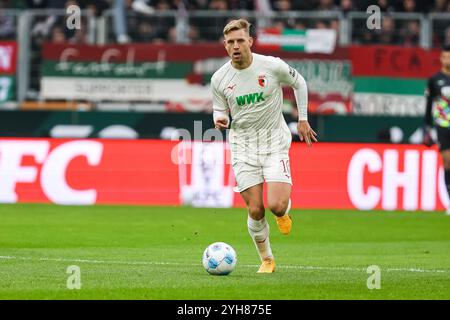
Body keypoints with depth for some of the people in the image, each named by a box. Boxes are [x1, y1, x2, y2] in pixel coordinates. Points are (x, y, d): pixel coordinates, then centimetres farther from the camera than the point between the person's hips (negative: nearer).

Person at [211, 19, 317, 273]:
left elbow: (299, 83, 8)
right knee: (255, 211, -4)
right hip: (243, 147, 2)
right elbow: (220, 110, 9)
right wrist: (220, 121, -16)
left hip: (275, 142, -2)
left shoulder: (272, 66, -10)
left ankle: (284, 212, 22)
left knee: (276, 205, -17)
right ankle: (267, 260, 18)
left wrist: (303, 120, 9)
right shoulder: (219, 79, -5)